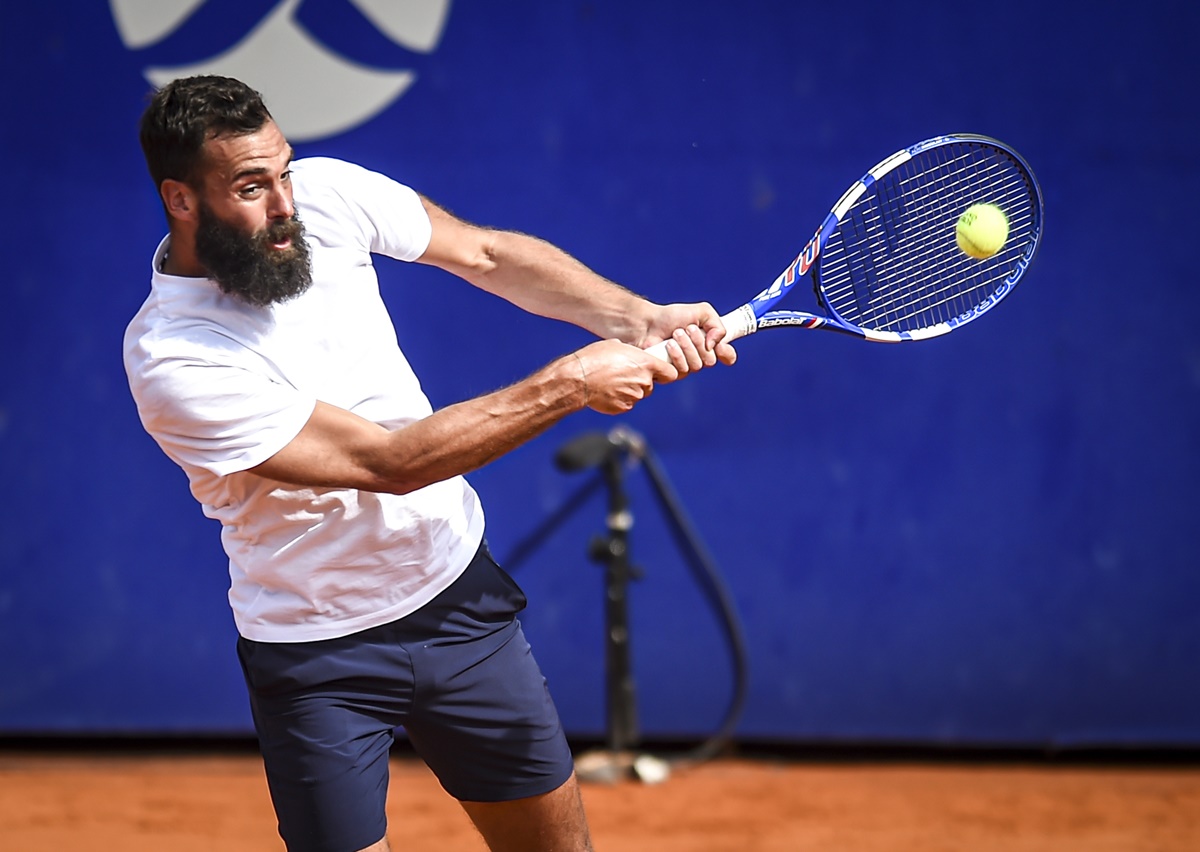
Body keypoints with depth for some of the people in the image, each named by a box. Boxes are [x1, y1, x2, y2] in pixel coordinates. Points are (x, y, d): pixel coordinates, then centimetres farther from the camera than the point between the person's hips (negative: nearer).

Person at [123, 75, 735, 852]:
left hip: (458, 593, 5)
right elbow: (388, 461, -27)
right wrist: (568, 385, -25)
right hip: (317, 654, -5)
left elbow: (489, 255, 4)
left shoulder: (325, 193, -11)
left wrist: (638, 319, -11)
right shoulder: (173, 363, -27)